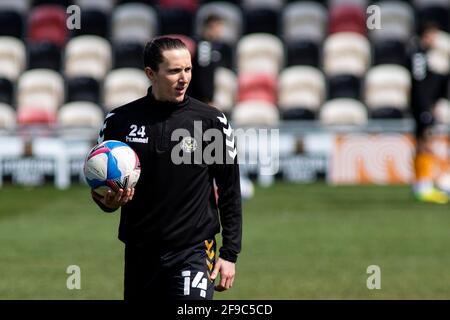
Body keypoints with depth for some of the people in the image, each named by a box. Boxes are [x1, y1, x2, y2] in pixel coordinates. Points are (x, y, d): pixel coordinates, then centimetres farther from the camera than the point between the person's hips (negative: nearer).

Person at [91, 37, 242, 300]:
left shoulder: (211, 121, -2)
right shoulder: (120, 121, 3)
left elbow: (230, 192, 2)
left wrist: (230, 254, -2)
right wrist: (108, 201, -12)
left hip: (193, 251, -3)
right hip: (140, 253, 3)